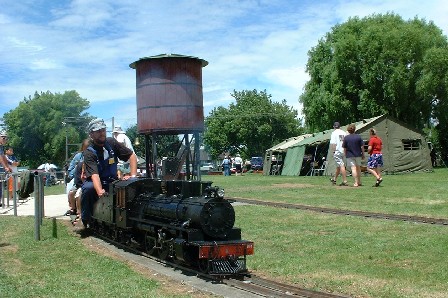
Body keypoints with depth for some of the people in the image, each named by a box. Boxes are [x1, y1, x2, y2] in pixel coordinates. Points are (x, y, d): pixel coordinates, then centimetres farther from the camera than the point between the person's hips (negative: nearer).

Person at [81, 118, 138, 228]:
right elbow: (94, 174, -33)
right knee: (88, 188, -36)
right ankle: (86, 220, -16)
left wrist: (133, 176, -16)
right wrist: (100, 191, -51)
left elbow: (132, 156, -2)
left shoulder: (111, 142, -6)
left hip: (112, 182, 3)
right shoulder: (89, 152, -19)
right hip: (96, 182, -3)